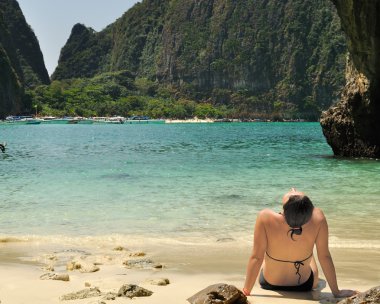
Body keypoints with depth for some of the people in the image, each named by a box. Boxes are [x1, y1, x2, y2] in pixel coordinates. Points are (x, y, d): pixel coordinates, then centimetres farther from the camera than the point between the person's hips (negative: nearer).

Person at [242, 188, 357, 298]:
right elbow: (325, 257, -23)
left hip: (269, 284, -1)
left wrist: (246, 291, -18)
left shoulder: (265, 218, -35)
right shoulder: (317, 218, -31)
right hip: (304, 286, 1)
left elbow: (256, 258, -29)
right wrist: (336, 292, -11)